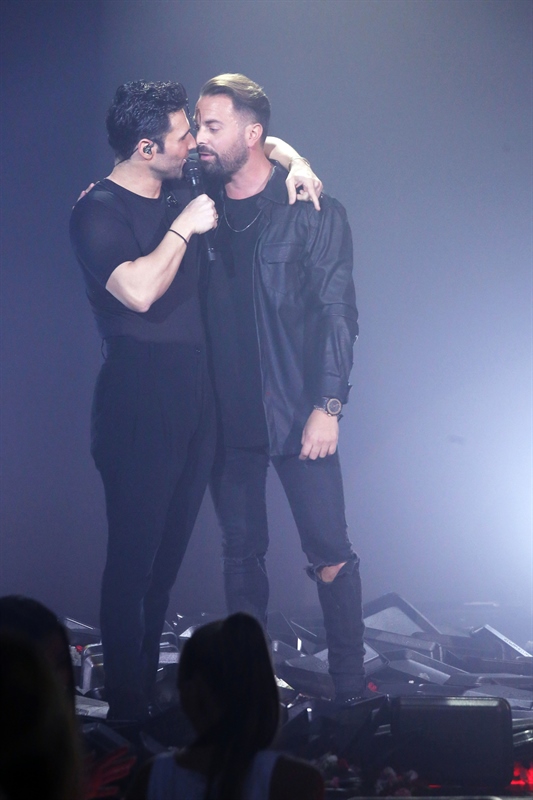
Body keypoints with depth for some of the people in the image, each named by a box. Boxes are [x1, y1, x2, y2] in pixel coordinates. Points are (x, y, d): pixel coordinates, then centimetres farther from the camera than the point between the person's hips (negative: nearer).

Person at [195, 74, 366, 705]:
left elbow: (337, 314, -7)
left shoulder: (311, 211, -5)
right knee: (241, 551, 10)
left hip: (297, 415, -4)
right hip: (228, 415, 4)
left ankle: (350, 689, 4)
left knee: (329, 552, -4)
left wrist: (327, 407, -12)